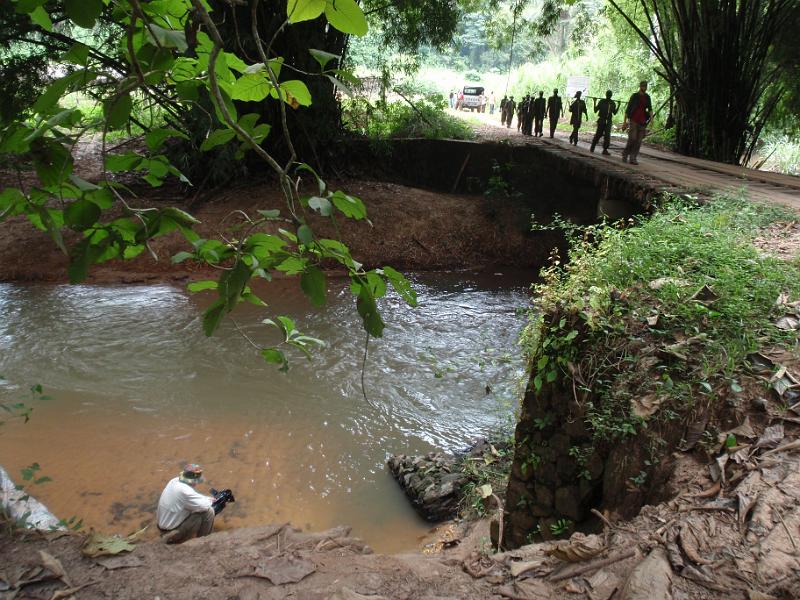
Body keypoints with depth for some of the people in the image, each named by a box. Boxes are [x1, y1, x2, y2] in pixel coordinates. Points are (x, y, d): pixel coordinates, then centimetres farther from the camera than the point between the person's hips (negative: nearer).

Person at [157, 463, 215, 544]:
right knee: (208, 511, -14)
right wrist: (210, 501, -1)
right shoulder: (184, 491, -30)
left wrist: (207, 498, 9)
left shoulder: (175, 481, -4)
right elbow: (205, 506, -22)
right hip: (172, 529, -9)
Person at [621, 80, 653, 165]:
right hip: (633, 121, -4)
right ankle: (625, 154, 5)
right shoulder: (634, 96, 0)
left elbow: (650, 108, 7)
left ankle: (633, 158, 1)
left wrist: (651, 117, -12)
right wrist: (624, 121, -7)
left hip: (642, 122, 4)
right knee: (632, 139, -14)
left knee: (638, 141, -2)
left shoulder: (647, 97, 11)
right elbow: (628, 109, -1)